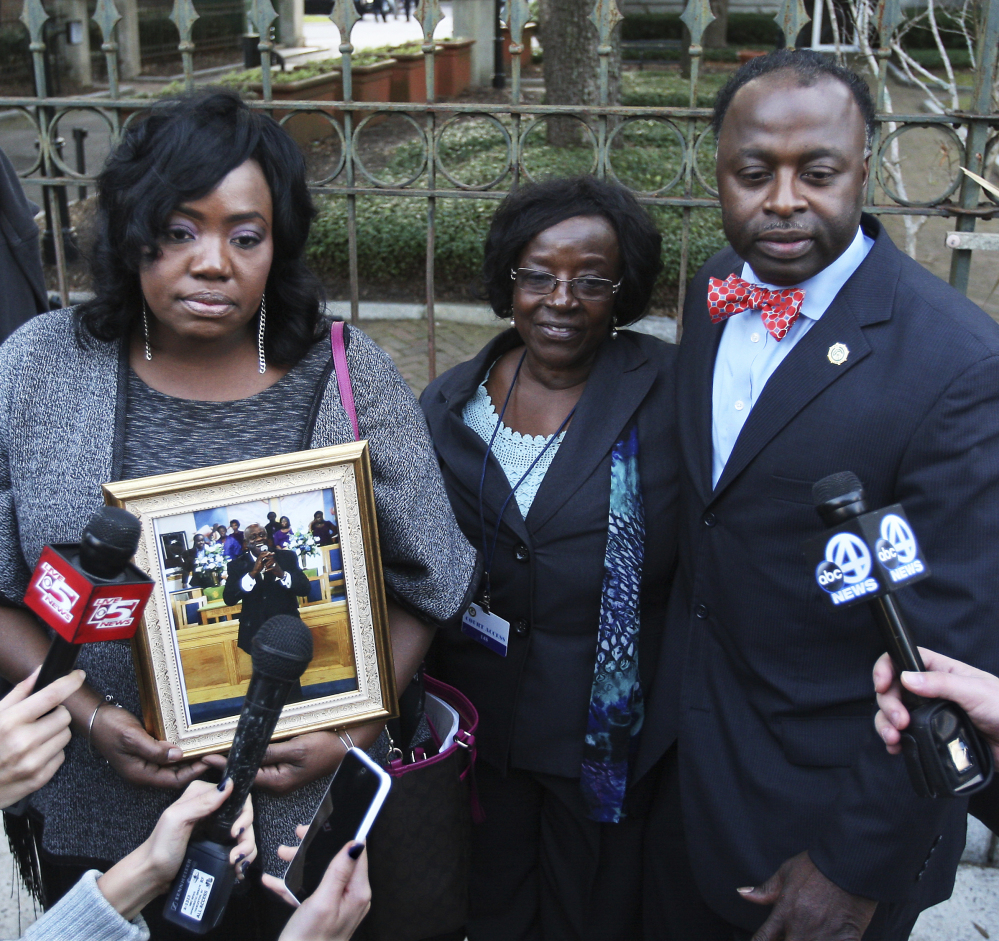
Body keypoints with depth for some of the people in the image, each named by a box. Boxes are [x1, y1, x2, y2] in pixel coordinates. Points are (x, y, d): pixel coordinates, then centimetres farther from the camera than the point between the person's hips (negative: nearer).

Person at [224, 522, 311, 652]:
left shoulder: (287, 557, 1)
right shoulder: (237, 565, 0)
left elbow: (305, 589, -6)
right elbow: (228, 599, -13)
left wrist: (281, 574, -24)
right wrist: (253, 573, -24)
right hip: (255, 632, 0)